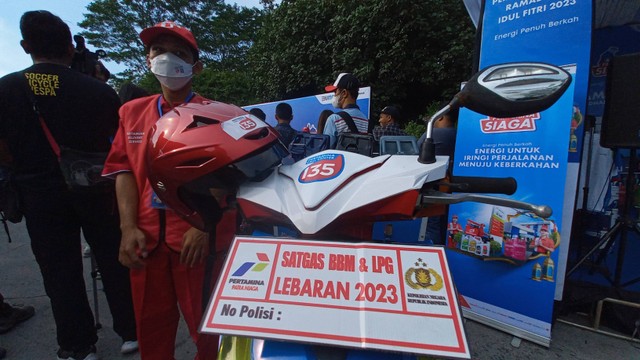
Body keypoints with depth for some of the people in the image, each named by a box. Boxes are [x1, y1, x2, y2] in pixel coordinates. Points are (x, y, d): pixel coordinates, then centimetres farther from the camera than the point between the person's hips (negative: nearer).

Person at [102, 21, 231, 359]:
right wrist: (128, 227, -4)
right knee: (150, 326, 19)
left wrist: (204, 227, -15)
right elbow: (124, 170, 6)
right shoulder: (131, 111, 11)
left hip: (199, 237, -4)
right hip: (146, 238, 5)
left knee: (205, 324, 10)